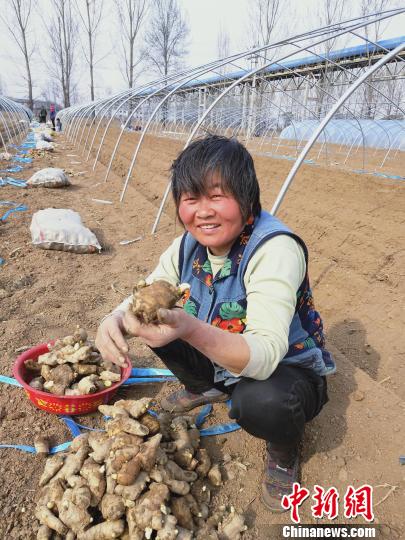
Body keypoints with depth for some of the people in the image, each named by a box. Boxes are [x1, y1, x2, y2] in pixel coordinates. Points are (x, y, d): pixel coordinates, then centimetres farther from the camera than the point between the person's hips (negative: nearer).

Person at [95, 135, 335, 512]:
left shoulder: (276, 249, -31)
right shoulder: (189, 245, -11)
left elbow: (265, 357, -39)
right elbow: (142, 298, -7)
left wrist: (192, 330, -56)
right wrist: (116, 319, -31)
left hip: (288, 371, -5)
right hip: (221, 364, 6)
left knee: (260, 402, -38)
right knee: (154, 321, -7)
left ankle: (285, 451, 1)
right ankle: (206, 389, 20)